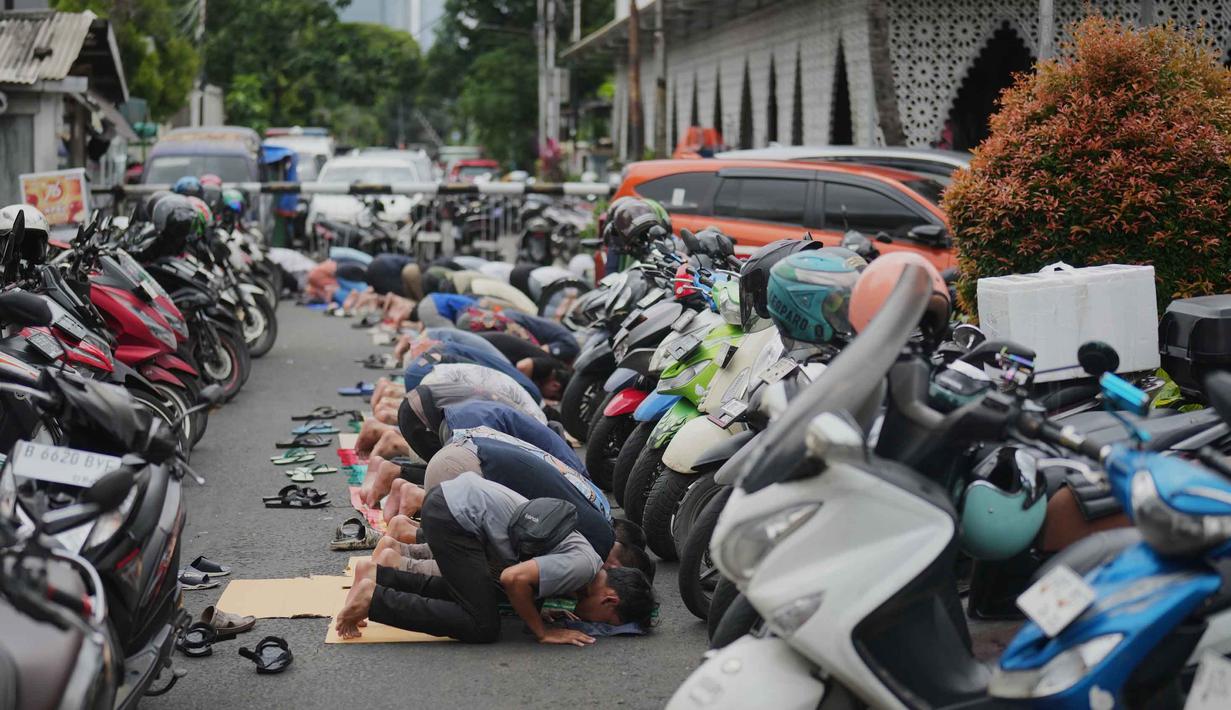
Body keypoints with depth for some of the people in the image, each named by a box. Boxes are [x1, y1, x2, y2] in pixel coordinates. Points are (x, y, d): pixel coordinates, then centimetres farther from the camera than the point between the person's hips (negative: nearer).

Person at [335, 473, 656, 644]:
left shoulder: (584, 557, 15)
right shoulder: (584, 566, -13)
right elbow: (515, 578, -24)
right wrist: (543, 631, -9)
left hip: (454, 495, 10)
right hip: (455, 515, -10)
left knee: (467, 592, 27)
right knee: (482, 626, -8)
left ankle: (377, 575, 20)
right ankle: (374, 600, -8)